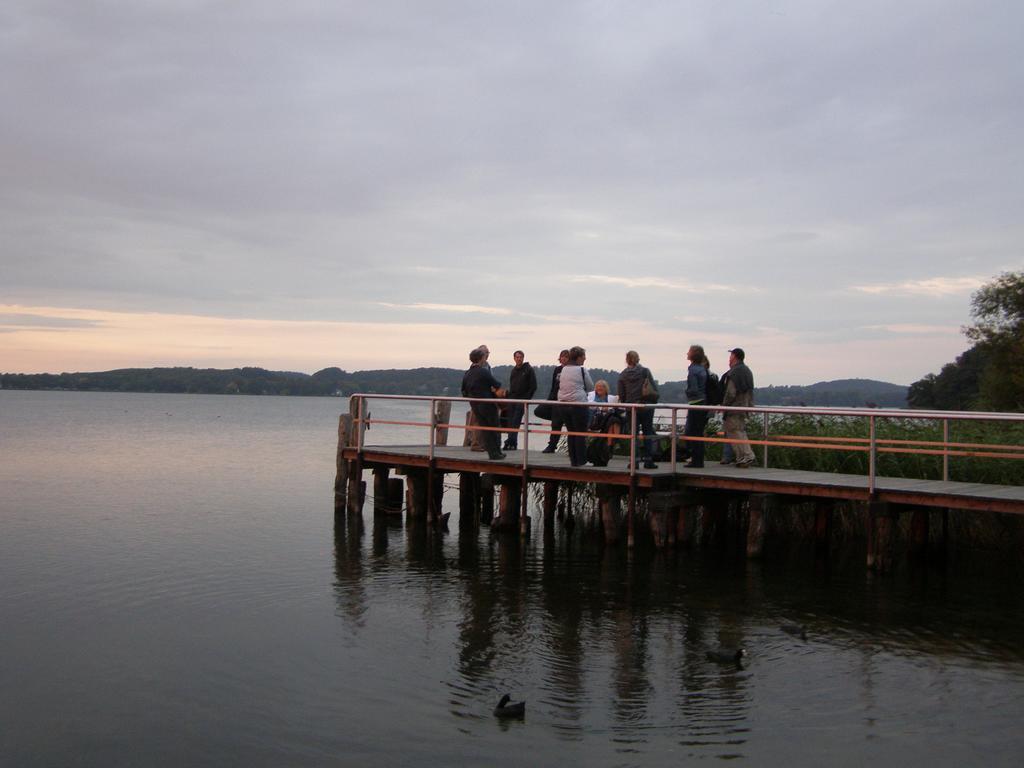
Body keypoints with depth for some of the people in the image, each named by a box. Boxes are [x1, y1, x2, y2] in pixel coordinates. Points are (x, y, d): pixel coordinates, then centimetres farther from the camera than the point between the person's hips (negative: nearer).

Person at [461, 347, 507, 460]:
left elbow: (464, 393, 11)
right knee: (494, 429, 6)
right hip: (488, 404, -6)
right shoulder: (484, 372, -15)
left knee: (484, 429, 9)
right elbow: (497, 386, -14)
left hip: (475, 406, 6)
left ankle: (492, 453, 9)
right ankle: (496, 453, 9)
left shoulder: (466, 375, 6)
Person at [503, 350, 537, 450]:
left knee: (515, 422, -13)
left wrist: (526, 399, -11)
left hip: (522, 400, -6)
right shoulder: (514, 371, 17)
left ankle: (509, 442, -18)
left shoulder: (529, 370, -2)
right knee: (510, 422, 2)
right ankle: (513, 444, 6)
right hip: (512, 399, 6)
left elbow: (533, 387, -5)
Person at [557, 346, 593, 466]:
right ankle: (580, 461, 6)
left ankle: (573, 460, 15)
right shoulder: (581, 370, -8)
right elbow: (590, 387, 1)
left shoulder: (564, 369, 9)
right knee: (580, 433, 3)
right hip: (578, 404, -6)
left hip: (563, 404, 6)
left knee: (571, 433, 13)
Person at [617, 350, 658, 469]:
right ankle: (648, 460, 5)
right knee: (648, 433, 7)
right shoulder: (645, 371, -4)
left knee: (633, 434, 8)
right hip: (646, 407, -1)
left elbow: (621, 395, 3)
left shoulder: (622, 375, 0)